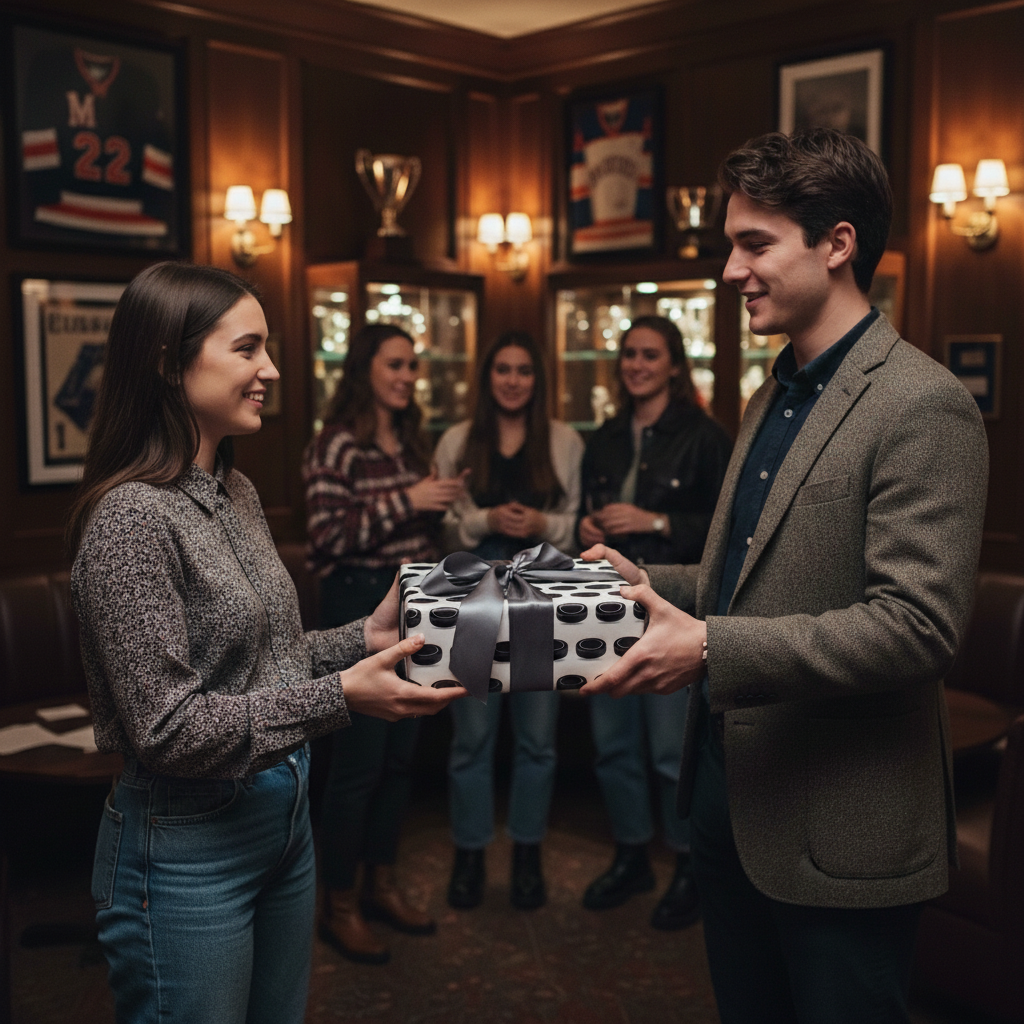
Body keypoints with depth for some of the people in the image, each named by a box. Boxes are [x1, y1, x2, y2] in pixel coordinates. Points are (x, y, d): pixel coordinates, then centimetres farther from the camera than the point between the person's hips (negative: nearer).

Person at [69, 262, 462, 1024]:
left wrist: (365, 638, -2)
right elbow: (167, 726, -22)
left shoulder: (237, 493, 7)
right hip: (189, 843, -8)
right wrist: (342, 696, -25)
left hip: (283, 814, 8)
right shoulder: (132, 517, -20)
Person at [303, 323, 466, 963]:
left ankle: (382, 885, 29)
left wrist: (440, 503, 6)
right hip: (361, 604, -7)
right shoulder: (337, 446, -11)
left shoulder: (411, 441, 12)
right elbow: (328, 536, -19)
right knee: (359, 760, -1)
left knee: (401, 754, 14)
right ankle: (339, 906, 14)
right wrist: (405, 501, -22)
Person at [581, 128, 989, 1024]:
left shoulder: (923, 406, -18)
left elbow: (918, 624, -25)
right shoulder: (774, 397, 12)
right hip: (729, 789, 8)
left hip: (838, 832, -8)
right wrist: (654, 585, 5)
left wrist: (712, 647, -28)